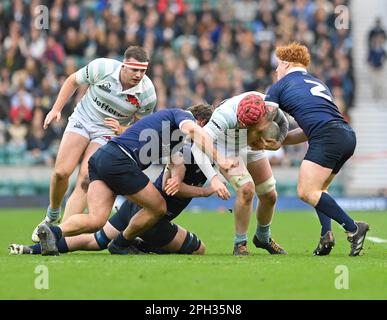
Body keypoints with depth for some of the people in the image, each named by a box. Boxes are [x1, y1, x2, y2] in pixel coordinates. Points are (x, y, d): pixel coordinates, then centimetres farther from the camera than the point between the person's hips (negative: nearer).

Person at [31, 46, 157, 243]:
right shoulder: (102, 68, -20)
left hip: (109, 132, -1)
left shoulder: (147, 93, -18)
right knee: (62, 172, -13)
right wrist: (56, 109, -3)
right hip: (82, 120, 1)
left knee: (85, 180, -18)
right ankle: (52, 216, 16)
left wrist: (122, 130, -22)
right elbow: (73, 81, 0)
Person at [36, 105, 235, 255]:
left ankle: (53, 232, -21)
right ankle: (121, 244, 21)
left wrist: (176, 178, 2)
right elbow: (192, 130, -21)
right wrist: (219, 160, -25)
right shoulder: (184, 115, 4)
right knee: (158, 208, 7)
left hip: (100, 157, 9)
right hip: (119, 161, -9)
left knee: (95, 220, -2)